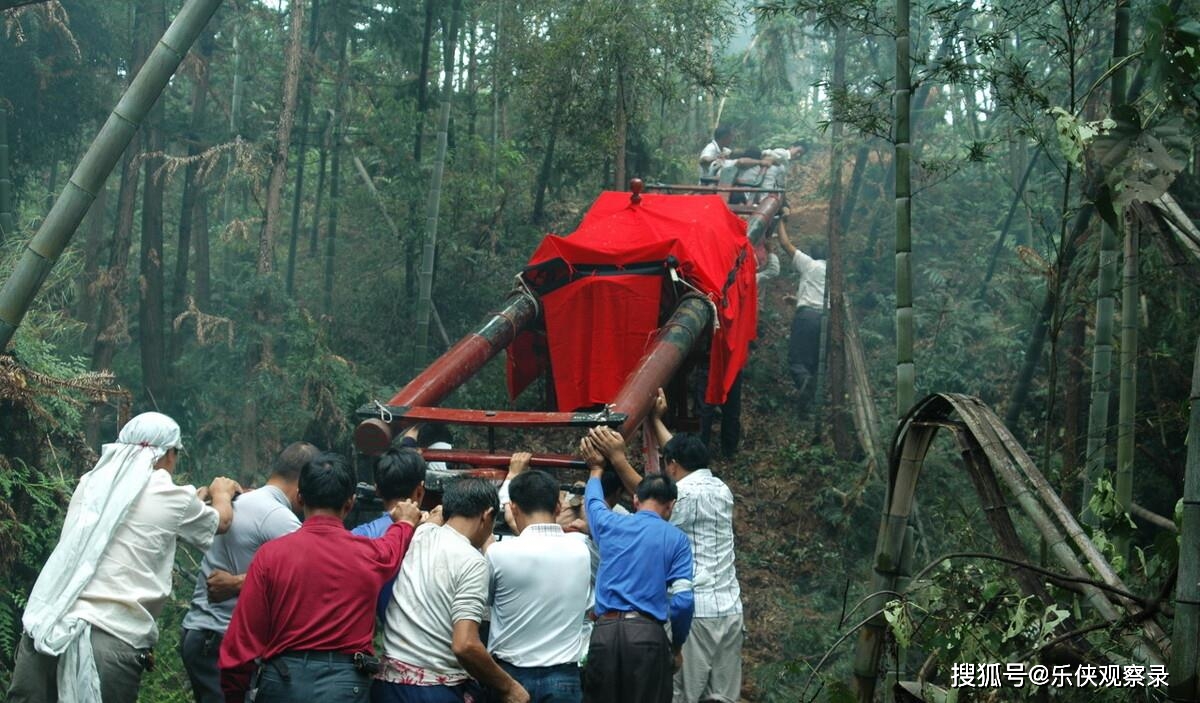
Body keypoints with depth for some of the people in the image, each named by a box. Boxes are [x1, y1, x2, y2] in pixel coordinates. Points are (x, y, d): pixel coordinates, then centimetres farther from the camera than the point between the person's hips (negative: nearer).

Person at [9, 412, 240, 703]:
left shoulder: (90, 482, 15)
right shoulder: (172, 498, 2)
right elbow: (221, 520, 24)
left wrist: (201, 494, 47)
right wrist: (222, 492, 46)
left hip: (44, 629, 5)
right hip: (110, 641, -5)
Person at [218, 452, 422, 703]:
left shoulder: (271, 554, -6)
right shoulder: (371, 554, 0)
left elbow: (243, 637, -6)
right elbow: (395, 544, 27)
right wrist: (405, 522, 49)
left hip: (282, 682, -1)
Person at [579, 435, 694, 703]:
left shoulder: (610, 524, 12)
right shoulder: (676, 539, 4)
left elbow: (593, 501, 37)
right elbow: (683, 600, -4)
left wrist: (596, 470, 55)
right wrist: (677, 646, 9)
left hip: (605, 631, 3)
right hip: (648, 633, -3)